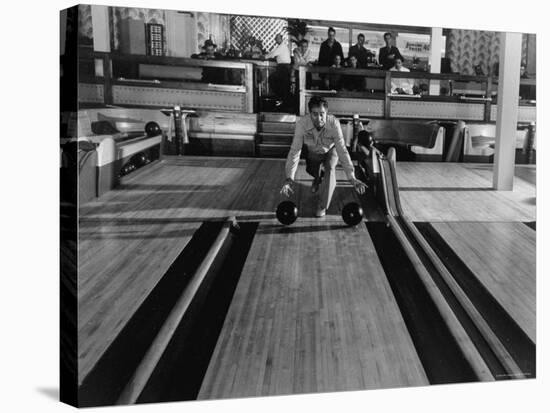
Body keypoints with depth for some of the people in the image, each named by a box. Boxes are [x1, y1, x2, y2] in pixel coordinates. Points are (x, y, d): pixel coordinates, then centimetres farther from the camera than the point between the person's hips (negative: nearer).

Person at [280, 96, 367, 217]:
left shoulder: (334, 123, -38)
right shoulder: (302, 123, -36)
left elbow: (342, 150, -37)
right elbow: (295, 151, -35)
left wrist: (352, 178, -43)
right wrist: (289, 179, -42)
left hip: (330, 151, -2)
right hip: (312, 152, 2)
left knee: (330, 169, -25)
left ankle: (322, 206, -11)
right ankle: (317, 179, 55)